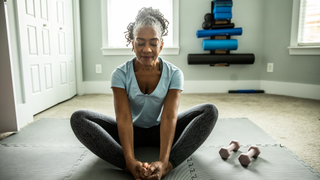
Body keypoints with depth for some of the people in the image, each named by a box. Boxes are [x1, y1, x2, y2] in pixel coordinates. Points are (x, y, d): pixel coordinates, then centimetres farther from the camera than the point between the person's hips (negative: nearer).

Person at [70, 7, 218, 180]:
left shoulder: (174, 74, -14)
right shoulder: (120, 74, -15)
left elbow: (169, 117, -26)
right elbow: (124, 118, -25)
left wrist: (163, 161, -39)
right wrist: (130, 161, -40)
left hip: (160, 131, 1)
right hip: (131, 131, 0)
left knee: (210, 111, -22)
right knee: (78, 117, -24)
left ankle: (169, 165, -38)